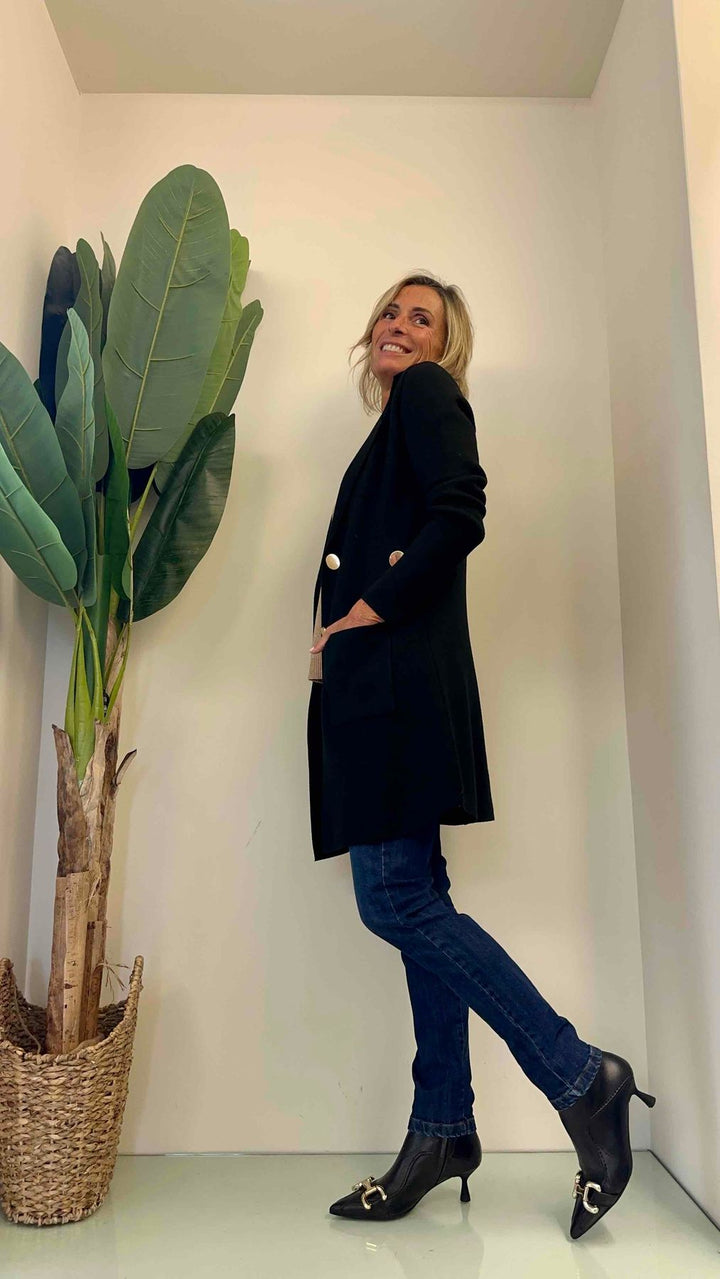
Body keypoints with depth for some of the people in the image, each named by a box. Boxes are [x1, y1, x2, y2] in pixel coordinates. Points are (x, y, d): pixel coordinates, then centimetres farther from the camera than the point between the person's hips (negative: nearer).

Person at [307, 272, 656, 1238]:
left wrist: (374, 607, -11)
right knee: (415, 900, 7)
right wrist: (339, 632, 6)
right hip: (373, 686, 9)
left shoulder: (428, 393, 2)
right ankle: (442, 1131, 15)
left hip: (401, 678, -9)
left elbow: (460, 515, -16)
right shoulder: (395, 422, 28)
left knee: (397, 900, -11)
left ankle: (581, 1077, 1)